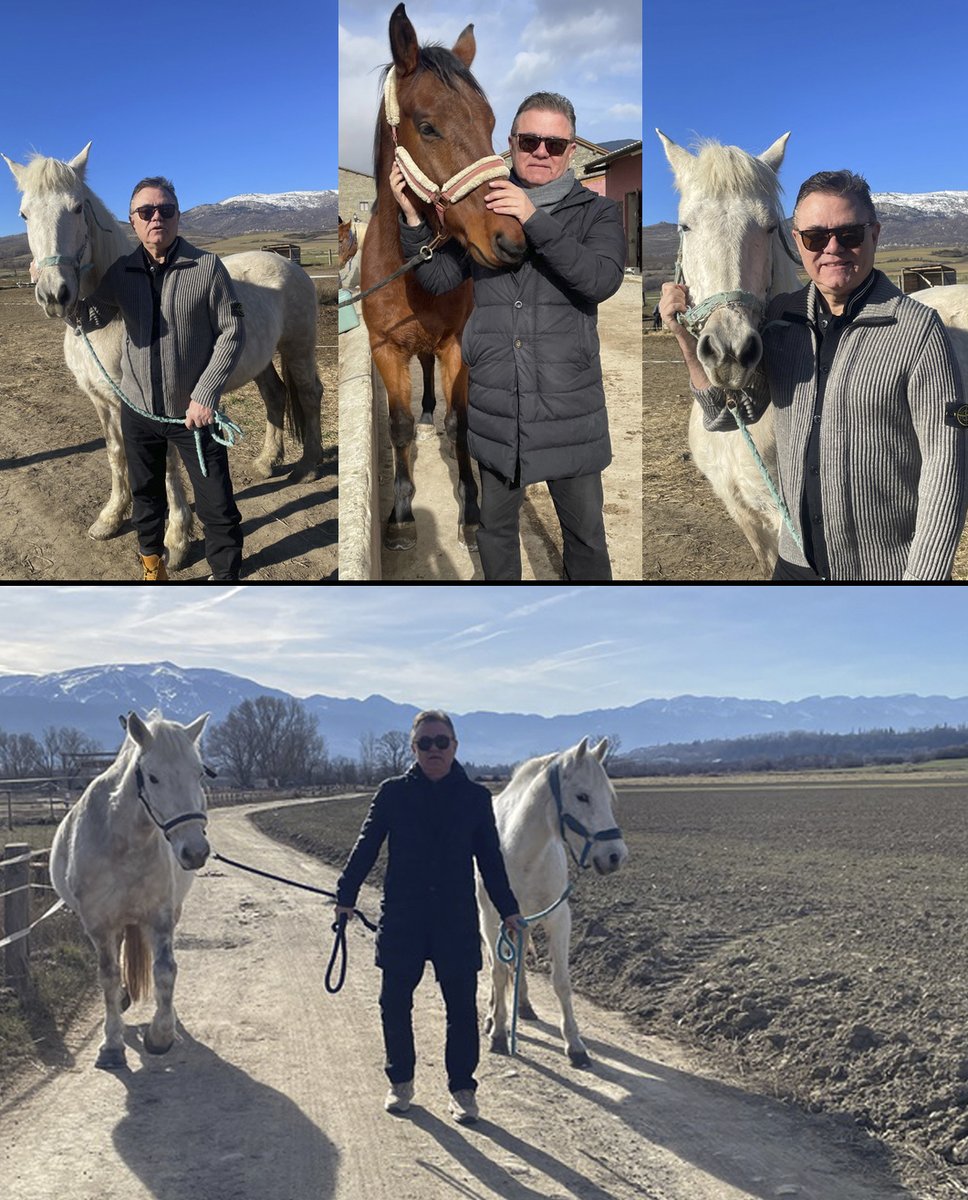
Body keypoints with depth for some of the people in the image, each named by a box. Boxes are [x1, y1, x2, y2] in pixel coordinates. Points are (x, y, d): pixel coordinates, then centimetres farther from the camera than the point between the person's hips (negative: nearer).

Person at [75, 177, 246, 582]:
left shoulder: (207, 267, -10)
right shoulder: (121, 272, 1)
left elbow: (232, 332, -11)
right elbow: (90, 319, -1)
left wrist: (206, 394, -17)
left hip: (193, 411, -4)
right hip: (138, 411, 4)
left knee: (217, 507, -2)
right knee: (145, 497, 21)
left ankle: (226, 575, 12)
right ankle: (152, 566, 42)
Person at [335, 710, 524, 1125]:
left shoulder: (476, 797, 2)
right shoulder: (393, 793, 0)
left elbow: (490, 859, 8)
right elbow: (366, 847, 6)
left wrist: (508, 910, 8)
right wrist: (346, 896, 5)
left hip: (457, 920, 0)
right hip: (401, 917, 0)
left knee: (462, 1007, 3)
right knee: (395, 1003, 8)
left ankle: (462, 1088, 17)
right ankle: (400, 1082, 27)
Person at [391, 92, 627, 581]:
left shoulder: (597, 212, 1)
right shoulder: (481, 209, 8)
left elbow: (603, 279, -17)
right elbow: (439, 278, 4)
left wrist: (535, 220, -24)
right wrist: (413, 217, -10)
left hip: (568, 405, -2)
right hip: (495, 405, 2)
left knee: (585, 530, 9)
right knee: (495, 524, 16)